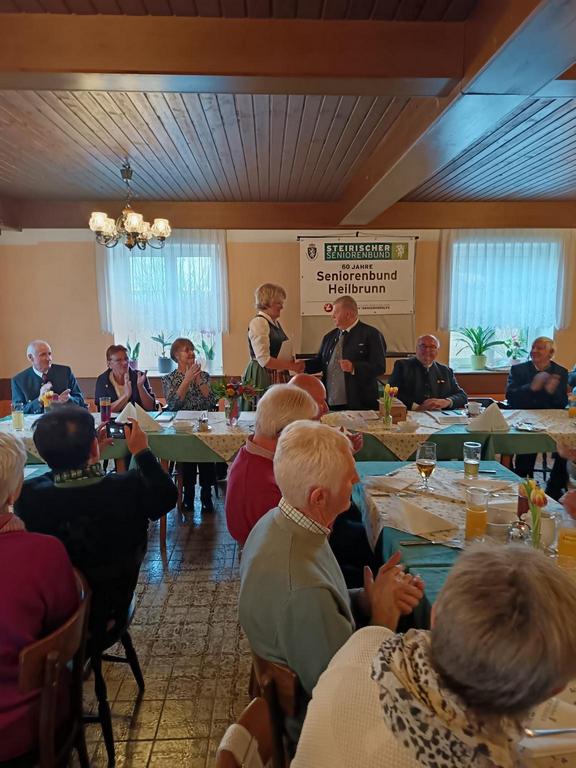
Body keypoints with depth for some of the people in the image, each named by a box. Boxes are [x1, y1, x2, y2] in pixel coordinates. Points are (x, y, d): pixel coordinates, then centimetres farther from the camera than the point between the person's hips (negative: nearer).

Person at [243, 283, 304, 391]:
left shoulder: (275, 323, 16)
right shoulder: (258, 322, -11)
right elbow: (264, 360, -18)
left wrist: (294, 361, 2)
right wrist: (292, 366, -13)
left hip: (278, 377, 8)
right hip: (264, 378, -8)